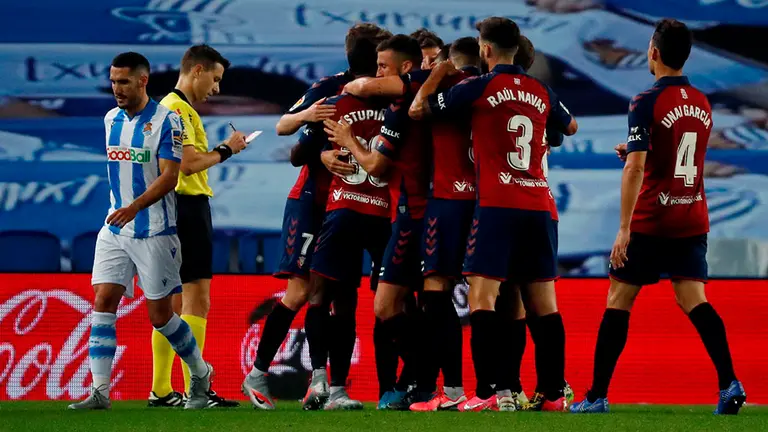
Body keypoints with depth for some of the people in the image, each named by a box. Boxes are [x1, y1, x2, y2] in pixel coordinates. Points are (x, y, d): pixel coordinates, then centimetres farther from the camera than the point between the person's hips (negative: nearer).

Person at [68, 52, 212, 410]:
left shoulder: (166, 120, -11)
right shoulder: (111, 119, 9)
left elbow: (169, 176, -17)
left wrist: (135, 207, -28)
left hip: (155, 232, -6)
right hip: (115, 229, 6)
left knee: (161, 316, 1)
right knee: (103, 301, -7)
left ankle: (201, 375, 24)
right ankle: (99, 391, -8)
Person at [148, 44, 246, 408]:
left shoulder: (175, 107, 21)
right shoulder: (178, 108, -12)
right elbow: (188, 163, -20)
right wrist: (225, 150, -9)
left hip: (183, 208, 11)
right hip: (188, 206, -11)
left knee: (173, 303, 11)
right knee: (197, 299, -11)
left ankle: (160, 390, 13)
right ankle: (195, 390, -14)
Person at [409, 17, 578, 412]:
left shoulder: (478, 87, -3)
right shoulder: (541, 92, 12)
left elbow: (417, 109, 6)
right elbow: (570, 127, 32)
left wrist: (440, 71, 19)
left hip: (497, 205, -5)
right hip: (539, 207, 5)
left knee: (482, 297, -6)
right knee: (544, 303, 9)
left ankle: (486, 394, -17)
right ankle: (554, 394, 8)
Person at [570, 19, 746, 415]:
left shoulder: (647, 103, -11)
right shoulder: (702, 104, 10)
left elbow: (635, 168, -18)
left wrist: (624, 228, -19)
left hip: (651, 222, -5)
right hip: (693, 221, 5)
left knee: (618, 301, 4)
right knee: (694, 301, 2)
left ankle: (597, 396, 4)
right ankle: (729, 383, -16)